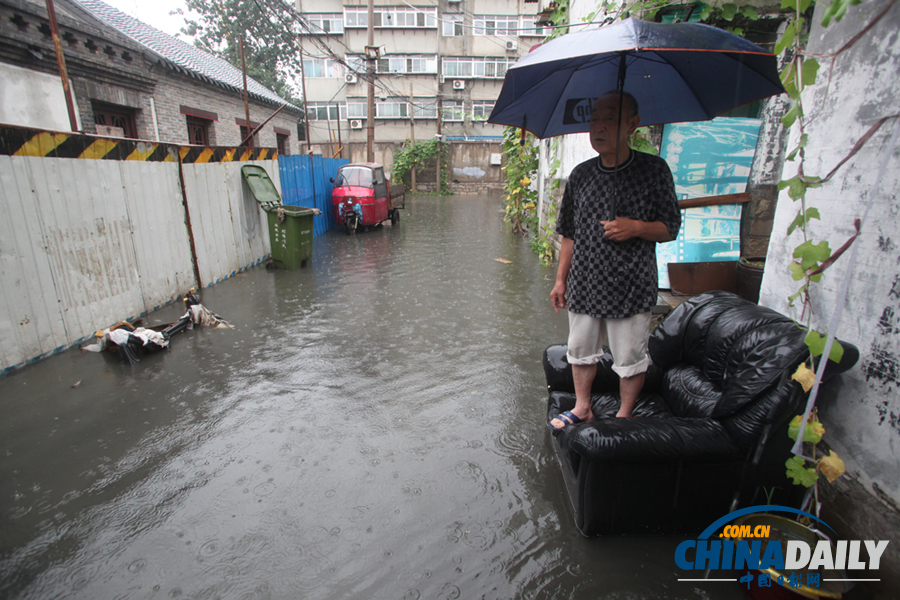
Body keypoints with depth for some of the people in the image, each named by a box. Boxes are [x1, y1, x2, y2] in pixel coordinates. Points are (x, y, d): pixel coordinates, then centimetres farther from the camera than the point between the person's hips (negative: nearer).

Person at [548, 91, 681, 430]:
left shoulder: (653, 170, -5)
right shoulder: (581, 174, 4)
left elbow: (670, 228, 0)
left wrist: (636, 227, -20)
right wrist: (561, 280, 8)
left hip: (630, 287, -3)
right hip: (584, 284, 4)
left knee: (630, 358, 9)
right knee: (581, 350, 16)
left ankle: (624, 416, 32)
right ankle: (582, 408, 37)